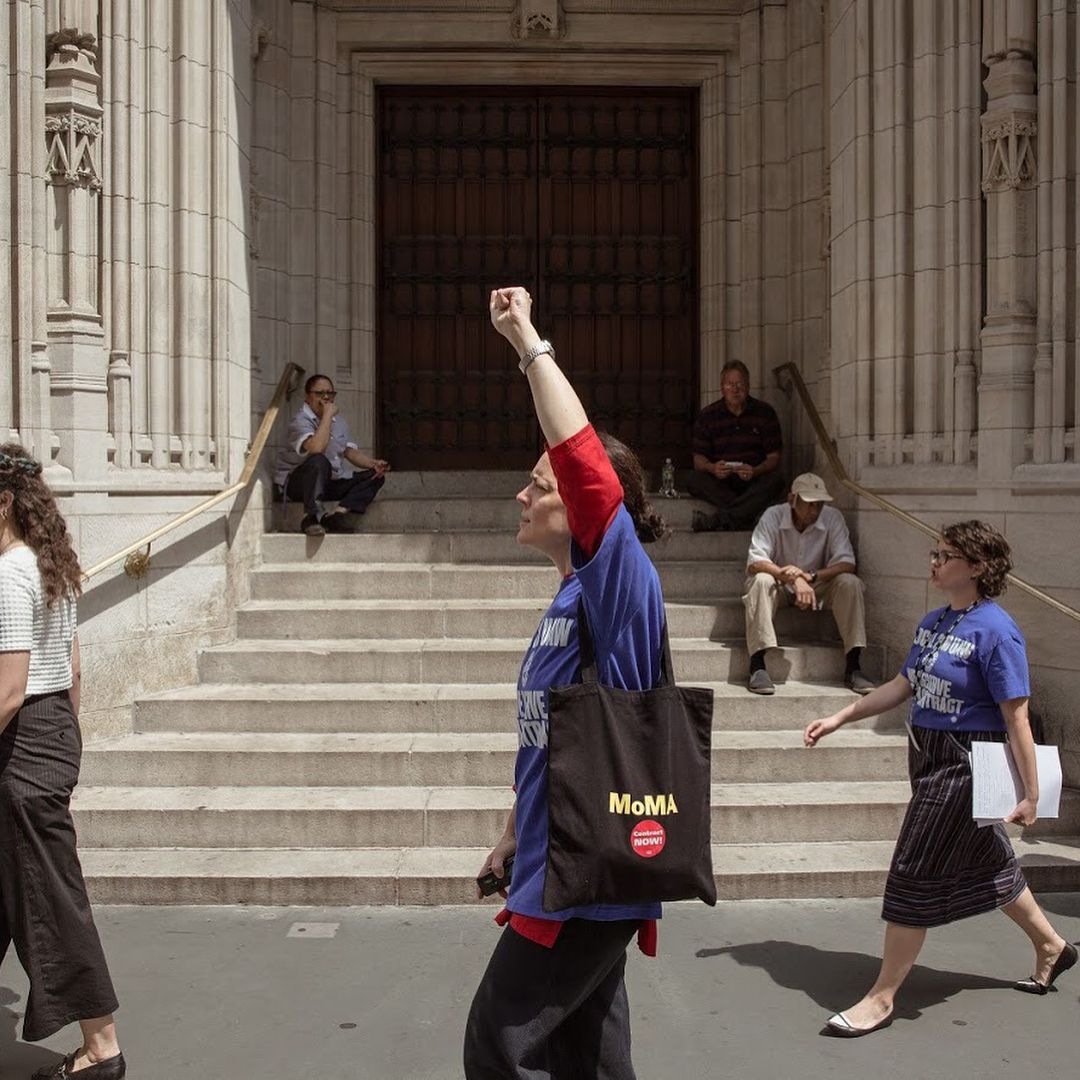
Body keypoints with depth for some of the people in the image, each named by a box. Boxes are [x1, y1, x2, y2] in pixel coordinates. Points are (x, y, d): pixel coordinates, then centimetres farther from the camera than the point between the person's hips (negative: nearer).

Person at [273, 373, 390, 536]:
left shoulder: (338, 420, 11)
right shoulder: (301, 421, -16)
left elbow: (350, 451, 13)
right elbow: (316, 448, -35)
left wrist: (373, 463, -6)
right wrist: (328, 415, -25)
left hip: (329, 482, 8)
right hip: (295, 482, -8)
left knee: (375, 475, -4)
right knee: (319, 461, -39)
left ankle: (337, 515, -23)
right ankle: (311, 517, -37)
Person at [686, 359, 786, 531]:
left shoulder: (765, 412, 3)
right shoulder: (707, 416, 4)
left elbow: (774, 457, -1)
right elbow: (698, 458, -1)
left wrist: (755, 471, -24)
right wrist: (712, 468, -27)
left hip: (754, 481, 0)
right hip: (720, 481, 0)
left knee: (775, 480, -33)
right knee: (695, 480, -29)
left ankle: (718, 518, -44)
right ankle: (746, 516, -37)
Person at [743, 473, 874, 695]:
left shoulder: (832, 518, -13)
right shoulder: (773, 516, -18)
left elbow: (847, 564, -19)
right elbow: (754, 563, -26)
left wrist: (810, 576, -36)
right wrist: (794, 579, -40)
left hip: (817, 587, 2)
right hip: (780, 588, -2)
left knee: (850, 583, -26)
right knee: (762, 580, -34)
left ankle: (852, 668, -24)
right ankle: (757, 666, -38)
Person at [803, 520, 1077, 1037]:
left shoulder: (995, 632, -18)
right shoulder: (933, 622, 7)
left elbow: (1016, 717, -18)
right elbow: (903, 685, 15)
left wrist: (1030, 793, -16)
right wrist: (839, 718, 13)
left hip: (964, 765, -8)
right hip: (929, 757, 8)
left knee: (916, 876, -3)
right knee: (986, 863, 22)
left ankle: (881, 998, 8)